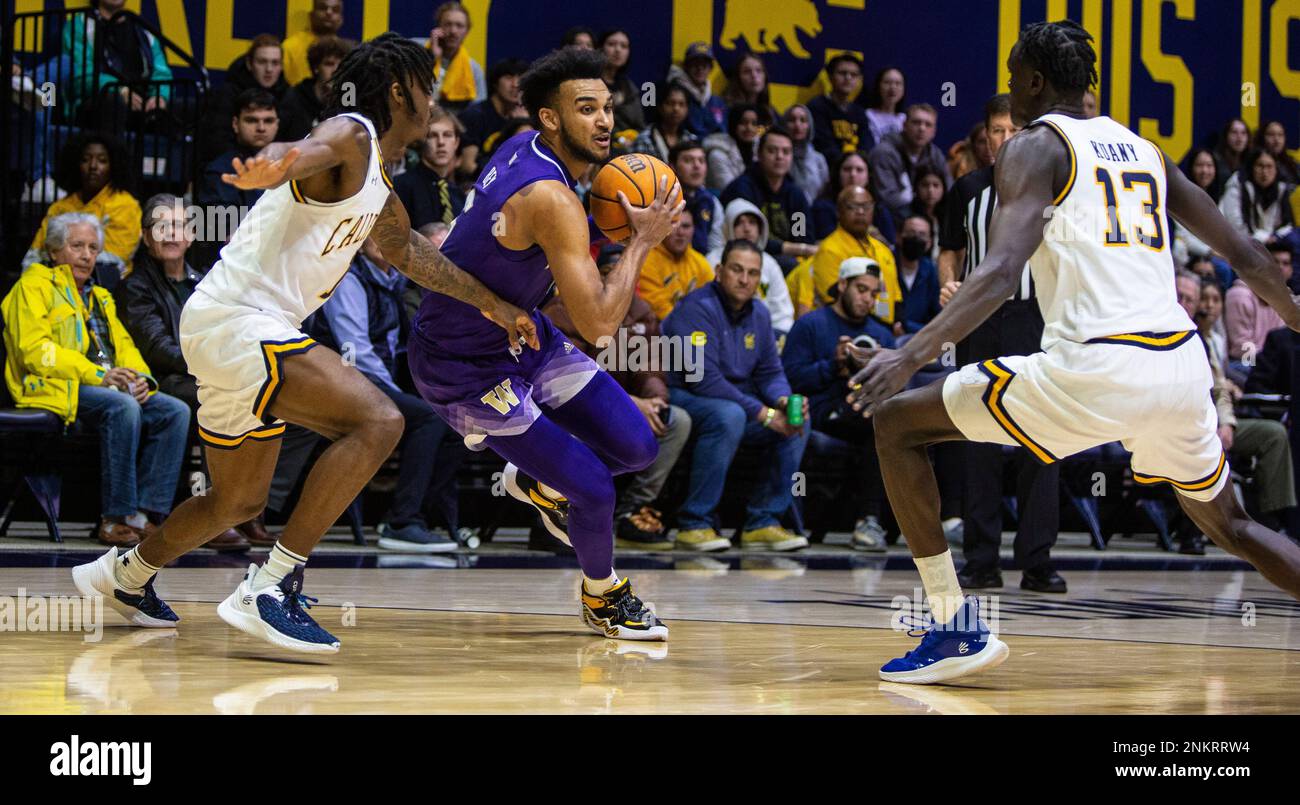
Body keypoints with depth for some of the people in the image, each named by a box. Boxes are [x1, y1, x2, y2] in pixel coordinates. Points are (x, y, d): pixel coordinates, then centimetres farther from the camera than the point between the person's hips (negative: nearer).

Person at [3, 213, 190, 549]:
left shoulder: (100, 297, 30)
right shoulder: (34, 286, 5)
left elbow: (124, 345, 23)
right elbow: (34, 350, -9)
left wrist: (139, 377, -3)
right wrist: (97, 375, -19)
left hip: (109, 386, 7)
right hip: (54, 389, -7)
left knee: (175, 411, -16)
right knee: (123, 407, -35)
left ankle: (145, 514, -22)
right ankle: (115, 518, -32)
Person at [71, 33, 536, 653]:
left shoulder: (377, 190, 19)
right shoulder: (351, 136, -10)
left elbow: (406, 251, 37)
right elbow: (302, 152, -33)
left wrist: (490, 303, 39)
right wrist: (271, 165, -57)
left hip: (224, 330, 11)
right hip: (236, 319, -11)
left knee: (238, 503, 24)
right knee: (377, 420, -24)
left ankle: (124, 576, 46)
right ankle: (270, 589, -25)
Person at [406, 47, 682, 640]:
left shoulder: (524, 146, -4)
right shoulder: (551, 199, -32)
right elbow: (598, 323, -35)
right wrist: (642, 240, -23)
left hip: (520, 330, 9)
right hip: (465, 368, -9)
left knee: (636, 447, 4)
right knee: (593, 490, -9)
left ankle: (538, 485, 33)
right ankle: (603, 598, 20)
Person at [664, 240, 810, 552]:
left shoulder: (758, 313, 9)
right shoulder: (698, 307, -17)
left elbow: (770, 372, 12)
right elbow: (703, 378, -26)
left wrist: (783, 400, -15)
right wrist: (765, 414, -26)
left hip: (735, 400, 8)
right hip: (682, 397, -8)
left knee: (797, 423, -8)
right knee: (729, 415, -37)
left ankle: (762, 522, -6)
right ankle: (694, 523, -30)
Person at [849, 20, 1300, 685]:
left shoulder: (1034, 147, 4)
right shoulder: (1142, 148, 22)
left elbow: (1002, 271, -14)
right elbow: (1245, 255, 25)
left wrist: (912, 353, -22)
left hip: (1096, 366, -7)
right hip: (1181, 366, 7)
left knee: (894, 424, 6)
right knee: (1229, 526, 30)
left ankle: (956, 630, 1)